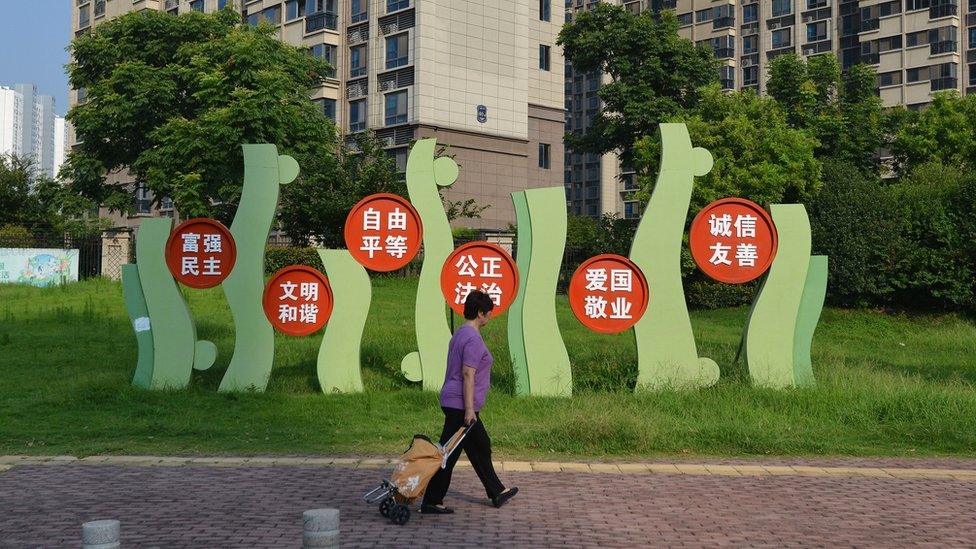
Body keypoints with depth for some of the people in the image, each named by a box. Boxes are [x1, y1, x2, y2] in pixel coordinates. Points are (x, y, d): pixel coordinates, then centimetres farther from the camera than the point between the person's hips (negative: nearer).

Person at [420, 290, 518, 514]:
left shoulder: (460, 334, 13)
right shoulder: (473, 339, -18)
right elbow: (468, 374, -23)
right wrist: (469, 410, -23)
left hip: (456, 404, 11)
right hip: (461, 406, -11)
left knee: (481, 447, 19)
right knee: (449, 454, -4)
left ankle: (497, 492, 30)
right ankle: (431, 502, 3)